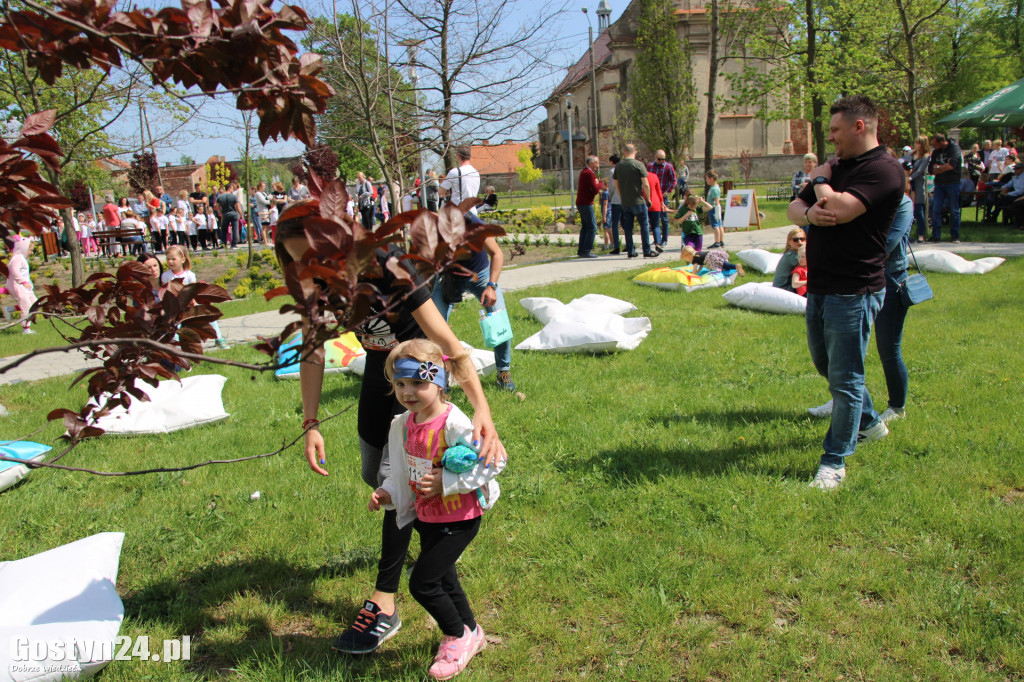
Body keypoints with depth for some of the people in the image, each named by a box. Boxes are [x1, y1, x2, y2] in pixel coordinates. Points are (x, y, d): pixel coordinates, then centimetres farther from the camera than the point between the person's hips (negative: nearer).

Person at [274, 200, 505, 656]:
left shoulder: (385, 267, -34)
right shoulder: (315, 283, -17)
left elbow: (445, 340, -39)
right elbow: (313, 354, -9)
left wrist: (481, 408, -49)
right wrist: (310, 423, -18)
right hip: (379, 366, 7)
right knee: (374, 476, 15)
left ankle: (384, 605, -3)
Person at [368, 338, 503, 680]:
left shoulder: (455, 424, -25)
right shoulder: (404, 425, 0)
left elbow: (493, 462, -24)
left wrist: (446, 482, -27)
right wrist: (387, 492, -6)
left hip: (458, 519, -8)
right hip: (427, 517, 8)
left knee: (422, 582, -5)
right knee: (443, 580, 20)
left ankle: (458, 635, 20)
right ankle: (471, 633, 43)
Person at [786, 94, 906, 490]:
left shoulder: (884, 170, -13)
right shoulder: (836, 167, 15)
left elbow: (839, 209, -26)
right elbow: (793, 209, 10)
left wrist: (820, 180, -5)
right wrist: (809, 211, -14)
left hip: (854, 292, -10)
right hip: (819, 286, 10)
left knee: (844, 377, -3)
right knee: (825, 365, 22)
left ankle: (834, 461, 9)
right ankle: (869, 423, 43)